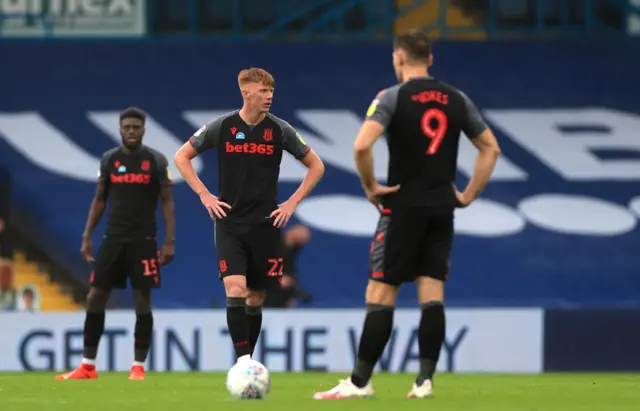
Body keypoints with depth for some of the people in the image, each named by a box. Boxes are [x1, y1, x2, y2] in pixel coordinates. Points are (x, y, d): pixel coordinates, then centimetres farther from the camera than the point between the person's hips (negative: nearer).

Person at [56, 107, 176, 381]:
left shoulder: (157, 161, -2)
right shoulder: (109, 160, 6)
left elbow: (167, 202, -1)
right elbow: (99, 200, 13)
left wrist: (169, 242, -9)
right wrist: (87, 237, 6)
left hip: (143, 241, -3)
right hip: (113, 239, 3)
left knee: (142, 301, -3)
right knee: (95, 298, -1)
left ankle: (138, 367, 6)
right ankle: (88, 366, 7)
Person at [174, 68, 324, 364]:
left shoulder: (280, 130, -1)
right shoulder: (221, 127, -3)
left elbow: (316, 166, 10)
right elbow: (181, 157, 8)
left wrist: (293, 202, 1)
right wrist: (204, 195, -1)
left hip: (265, 225, 2)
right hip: (229, 222, -2)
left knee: (255, 298, 7)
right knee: (235, 290, -19)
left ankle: (246, 362, 20)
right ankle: (243, 361, -22)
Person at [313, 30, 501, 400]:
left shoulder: (392, 97, -8)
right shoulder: (457, 100, 8)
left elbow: (362, 145, -22)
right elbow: (491, 148, 12)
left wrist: (370, 186, -8)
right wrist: (468, 195, 12)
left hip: (404, 206, -5)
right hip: (442, 208, 5)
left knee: (380, 294, -3)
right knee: (432, 295, 4)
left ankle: (360, 382, -3)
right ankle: (425, 380, 0)